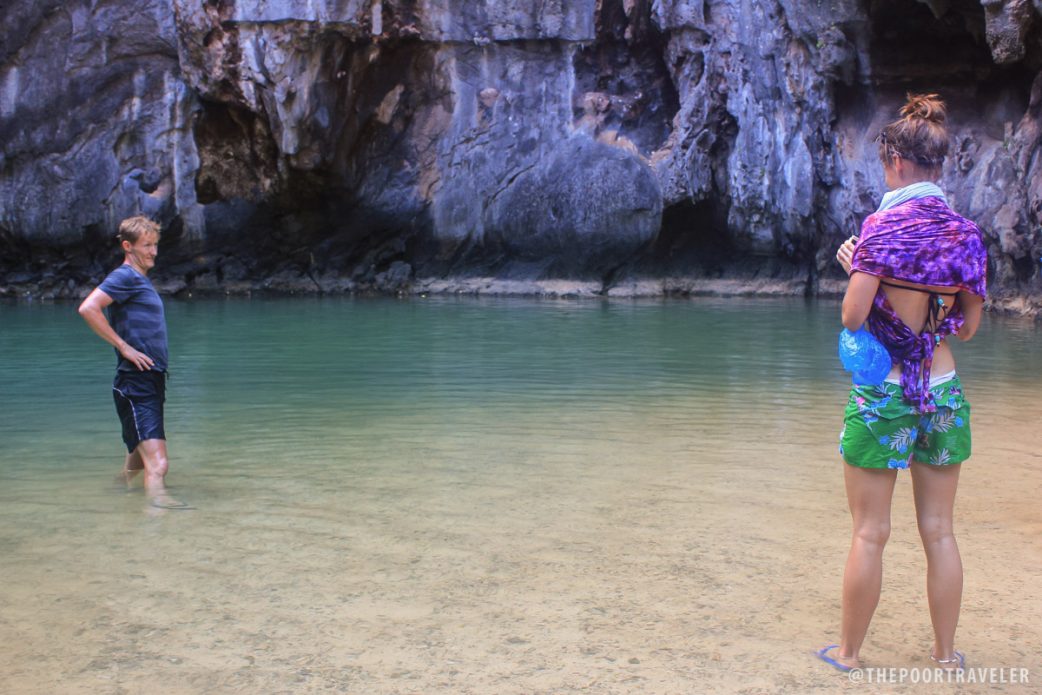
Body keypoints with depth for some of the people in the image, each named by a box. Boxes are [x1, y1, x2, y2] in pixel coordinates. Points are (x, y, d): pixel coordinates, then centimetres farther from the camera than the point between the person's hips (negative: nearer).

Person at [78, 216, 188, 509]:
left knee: (140, 458, 22)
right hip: (136, 384, -10)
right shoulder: (125, 277, -9)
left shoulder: (141, 279, 19)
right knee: (157, 465, -18)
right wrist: (124, 347, -20)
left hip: (152, 381, 10)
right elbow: (88, 309, -24)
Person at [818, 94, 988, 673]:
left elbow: (853, 316, -14)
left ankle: (847, 652, 17)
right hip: (944, 392, 5)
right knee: (939, 531, 14)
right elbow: (968, 326, 9)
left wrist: (854, 266, 3)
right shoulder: (966, 234, 2)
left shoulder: (883, 225, -13)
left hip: (881, 393, -5)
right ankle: (946, 654, 24)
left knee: (870, 532, 5)